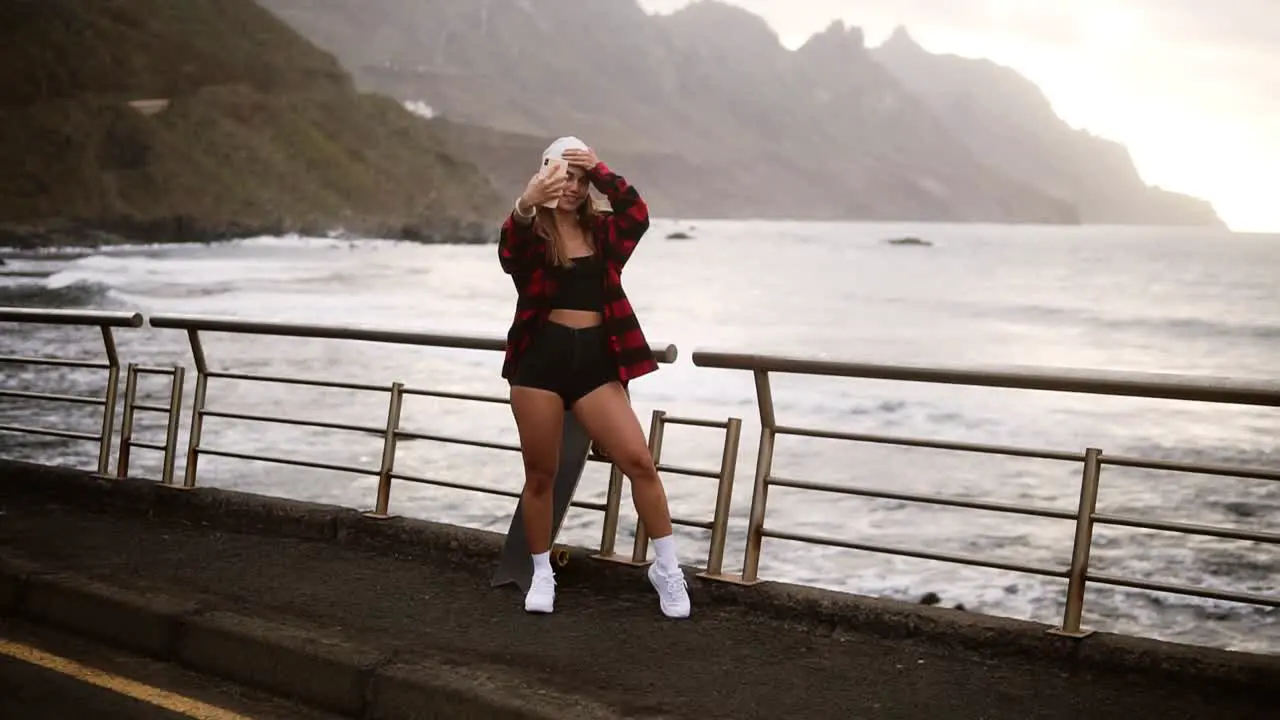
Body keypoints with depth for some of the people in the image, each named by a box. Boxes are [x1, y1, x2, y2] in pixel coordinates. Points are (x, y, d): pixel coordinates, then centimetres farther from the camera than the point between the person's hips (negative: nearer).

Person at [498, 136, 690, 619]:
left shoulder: (602, 231, 11)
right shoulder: (532, 233, 0)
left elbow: (637, 216, -9)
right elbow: (509, 253, -24)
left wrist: (600, 171, -19)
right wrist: (524, 207, -44)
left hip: (595, 359, 2)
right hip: (541, 358, -2)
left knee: (639, 460, -5)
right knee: (540, 475, 8)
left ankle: (667, 569, 8)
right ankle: (542, 575, 25)